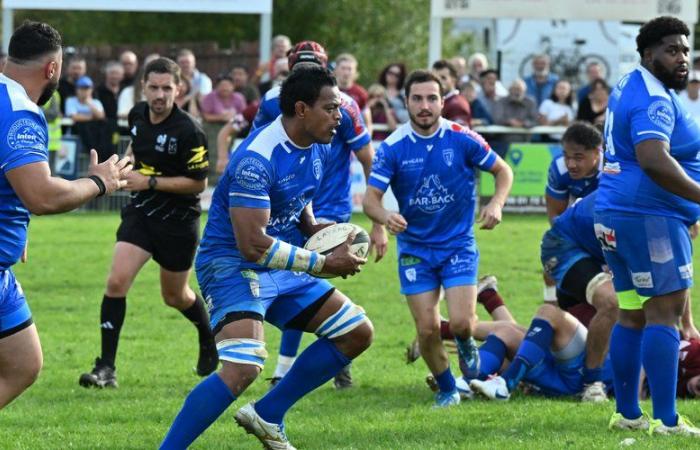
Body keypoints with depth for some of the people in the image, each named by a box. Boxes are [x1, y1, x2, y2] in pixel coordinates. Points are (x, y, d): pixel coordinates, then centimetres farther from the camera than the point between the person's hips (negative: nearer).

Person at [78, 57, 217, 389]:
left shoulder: (189, 132, -20)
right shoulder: (137, 115, 0)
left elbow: (199, 182, -17)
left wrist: (151, 182, -21)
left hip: (177, 221, -4)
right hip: (140, 212, 4)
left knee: (174, 296, 13)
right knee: (116, 282, -14)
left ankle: (209, 341, 46)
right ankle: (106, 368, -11)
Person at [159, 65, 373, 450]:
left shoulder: (319, 149, 3)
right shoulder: (257, 159, -26)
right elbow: (252, 244, -29)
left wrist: (311, 227, 1)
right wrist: (324, 264, -23)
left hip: (281, 268, 9)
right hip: (232, 264, -9)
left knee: (357, 333, 12)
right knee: (244, 367, -29)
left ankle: (266, 417, 17)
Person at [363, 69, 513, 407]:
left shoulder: (462, 139, -9)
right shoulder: (392, 148, -9)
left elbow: (503, 171, 4)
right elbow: (370, 198, -11)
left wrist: (496, 203, -15)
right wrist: (384, 217, -34)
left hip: (458, 244, -1)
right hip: (415, 249, 1)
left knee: (461, 323, -15)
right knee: (427, 329, -4)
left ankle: (465, 341, 23)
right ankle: (446, 389, 21)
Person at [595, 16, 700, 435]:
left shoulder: (630, 87, 17)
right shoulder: (653, 99, -16)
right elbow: (653, 160, -32)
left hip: (615, 214, 11)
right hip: (649, 217, -11)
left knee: (633, 314, 14)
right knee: (665, 311, -12)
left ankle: (627, 412, 20)